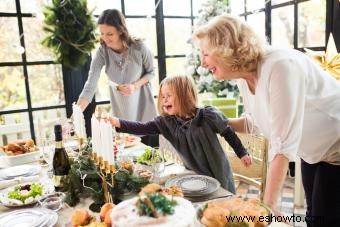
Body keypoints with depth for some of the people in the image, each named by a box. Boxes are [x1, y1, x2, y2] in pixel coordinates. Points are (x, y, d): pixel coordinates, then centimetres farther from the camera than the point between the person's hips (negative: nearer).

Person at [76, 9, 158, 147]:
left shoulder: (138, 47, -19)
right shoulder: (102, 52, -17)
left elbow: (151, 72, -2)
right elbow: (90, 87, -20)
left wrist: (135, 86, -21)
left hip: (143, 106, -1)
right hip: (120, 110, 1)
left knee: (151, 149, 8)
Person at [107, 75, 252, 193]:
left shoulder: (208, 116, -18)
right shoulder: (167, 122, -11)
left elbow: (228, 133, -5)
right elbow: (143, 128, -21)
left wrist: (242, 153, 2)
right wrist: (118, 123, -33)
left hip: (218, 174, -2)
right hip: (194, 176, 2)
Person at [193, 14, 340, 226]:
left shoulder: (280, 66, -33)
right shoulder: (245, 77, -8)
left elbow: (284, 144, -35)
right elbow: (256, 121, 9)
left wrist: (269, 204, -33)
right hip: (313, 152, 7)